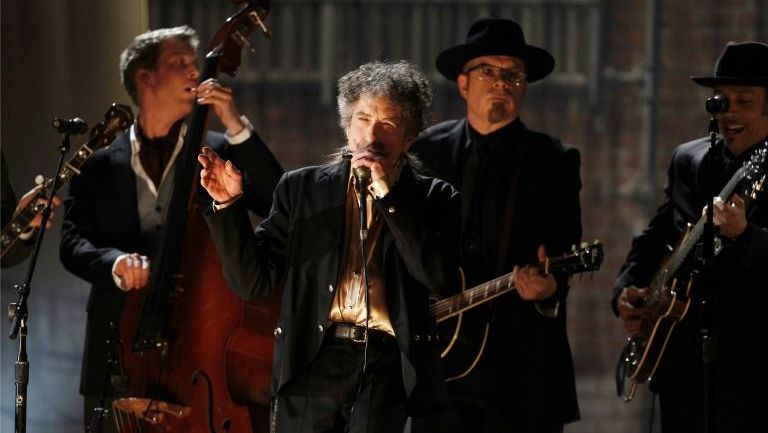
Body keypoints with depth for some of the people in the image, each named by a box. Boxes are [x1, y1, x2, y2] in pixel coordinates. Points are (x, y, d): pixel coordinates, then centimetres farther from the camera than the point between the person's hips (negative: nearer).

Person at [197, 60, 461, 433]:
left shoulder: (432, 199, 11)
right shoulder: (302, 189, 14)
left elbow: (441, 279, -6)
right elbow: (253, 280, 9)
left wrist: (389, 196, -7)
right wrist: (229, 205, -6)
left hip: (387, 364, -2)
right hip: (313, 361, 2)